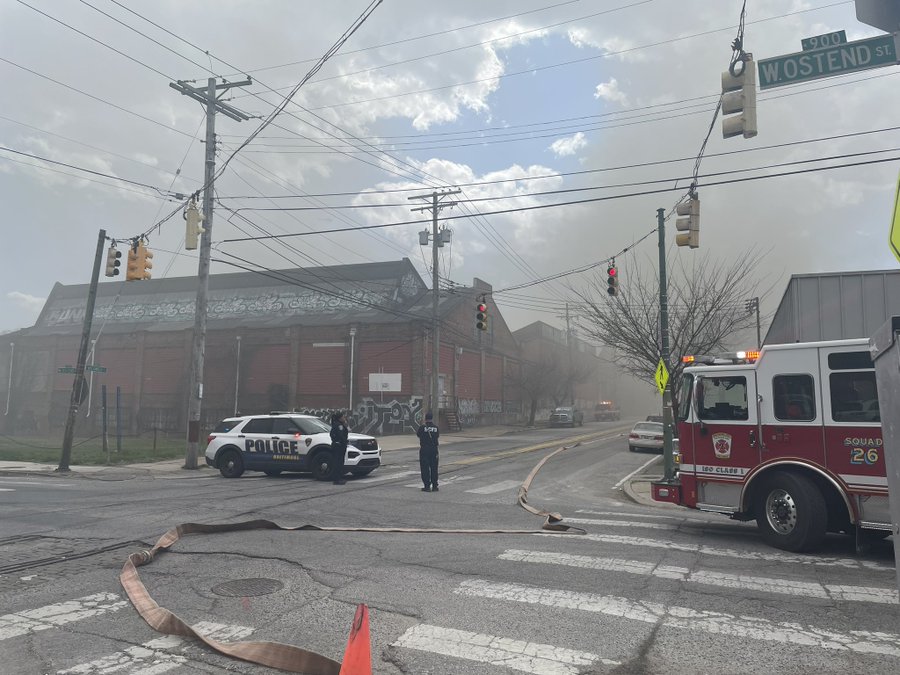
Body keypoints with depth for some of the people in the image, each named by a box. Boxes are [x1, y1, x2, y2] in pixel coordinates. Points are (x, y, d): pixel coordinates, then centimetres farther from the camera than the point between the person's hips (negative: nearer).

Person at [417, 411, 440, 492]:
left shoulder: (422, 427, -9)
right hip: (434, 449, 3)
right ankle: (434, 486, 13)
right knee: (434, 468, 10)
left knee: (425, 468, 3)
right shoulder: (436, 427, -1)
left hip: (424, 449, -3)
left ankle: (427, 486, 1)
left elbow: (418, 434, 6)